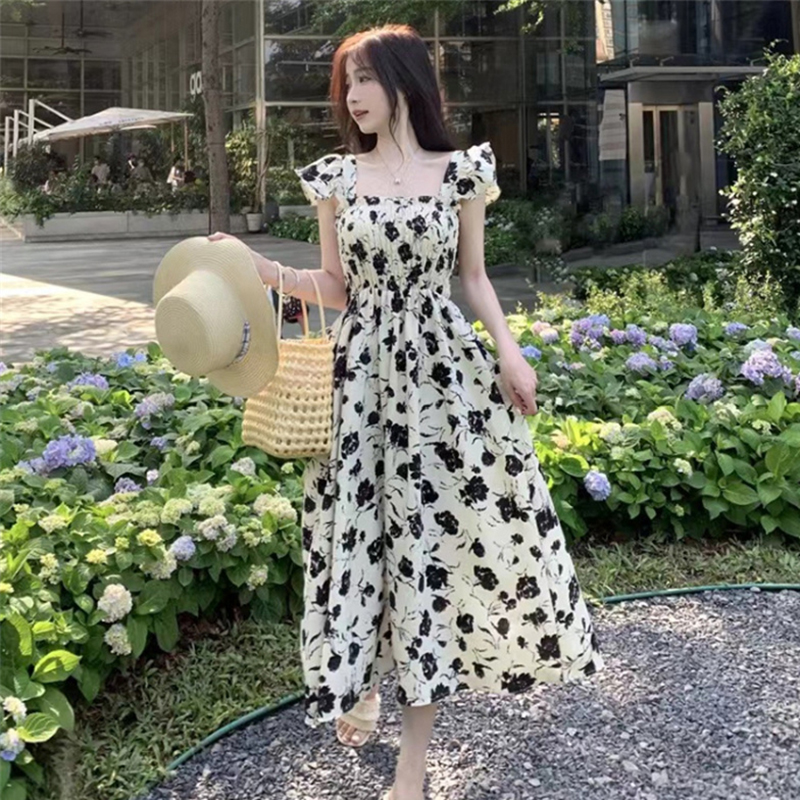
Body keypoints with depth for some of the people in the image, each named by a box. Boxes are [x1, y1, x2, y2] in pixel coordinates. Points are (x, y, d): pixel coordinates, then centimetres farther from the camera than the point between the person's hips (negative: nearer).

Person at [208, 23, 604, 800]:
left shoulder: (460, 171, 3)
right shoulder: (335, 178, 5)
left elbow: (474, 279, 8)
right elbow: (337, 287, 7)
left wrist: (510, 351, -5)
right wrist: (265, 270, -8)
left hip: (442, 369, -1)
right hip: (361, 373, 1)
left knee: (434, 537, 0)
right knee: (360, 532, 5)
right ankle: (360, 684, 34)